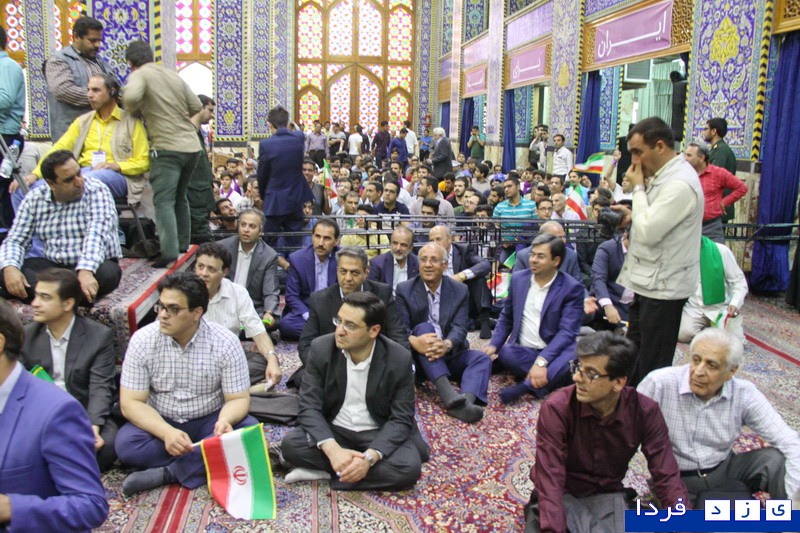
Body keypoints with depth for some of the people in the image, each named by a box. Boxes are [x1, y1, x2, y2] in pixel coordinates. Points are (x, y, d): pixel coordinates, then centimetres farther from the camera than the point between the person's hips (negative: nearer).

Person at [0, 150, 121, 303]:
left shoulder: (96, 191, -9)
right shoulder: (34, 199, 4)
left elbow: (96, 234, -24)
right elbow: (15, 240, 2)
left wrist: (85, 271, -41)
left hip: (95, 265, -4)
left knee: (107, 272, -37)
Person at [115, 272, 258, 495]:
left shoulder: (225, 342, -13)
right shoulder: (142, 340, -11)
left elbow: (238, 399, -10)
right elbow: (131, 402, -12)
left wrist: (224, 421, -34)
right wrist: (167, 432, -29)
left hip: (209, 421, 0)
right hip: (160, 423, 1)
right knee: (126, 444, -29)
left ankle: (169, 473, -24)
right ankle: (205, 463, -18)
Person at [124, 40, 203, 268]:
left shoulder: (139, 75, -3)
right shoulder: (174, 76, 14)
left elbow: (131, 97, -24)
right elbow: (197, 108, 13)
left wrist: (133, 111, -3)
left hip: (167, 147, -6)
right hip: (192, 145, 6)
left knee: (164, 201, -7)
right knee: (180, 198, 20)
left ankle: (170, 252, -17)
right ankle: (183, 244, 26)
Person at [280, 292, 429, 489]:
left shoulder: (399, 359, -16)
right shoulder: (321, 348, -12)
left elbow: (401, 419, -13)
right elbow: (310, 407, -14)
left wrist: (370, 458, -31)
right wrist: (333, 450, -32)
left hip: (379, 433, 0)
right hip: (333, 431, 0)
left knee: (408, 467, -29)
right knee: (290, 444, -26)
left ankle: (326, 471, -16)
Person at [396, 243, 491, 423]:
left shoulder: (460, 290, 3)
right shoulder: (404, 290, -1)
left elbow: (459, 327, -9)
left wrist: (446, 344, -33)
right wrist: (413, 341, -35)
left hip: (449, 355, 2)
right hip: (418, 356, -2)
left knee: (482, 358, -22)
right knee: (423, 327, -31)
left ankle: (465, 401, -52)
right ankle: (450, 396, -50)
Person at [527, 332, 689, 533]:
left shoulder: (645, 412, -11)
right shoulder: (556, 409, -21)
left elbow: (667, 477, -10)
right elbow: (550, 480, -25)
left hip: (607, 496, 3)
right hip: (562, 496, -2)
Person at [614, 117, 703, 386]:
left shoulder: (680, 184, -23)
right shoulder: (664, 174, 10)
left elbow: (648, 232, -26)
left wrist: (638, 188, -15)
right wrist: (632, 215, 3)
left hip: (663, 286, -10)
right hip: (650, 281, 10)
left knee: (653, 364, 1)